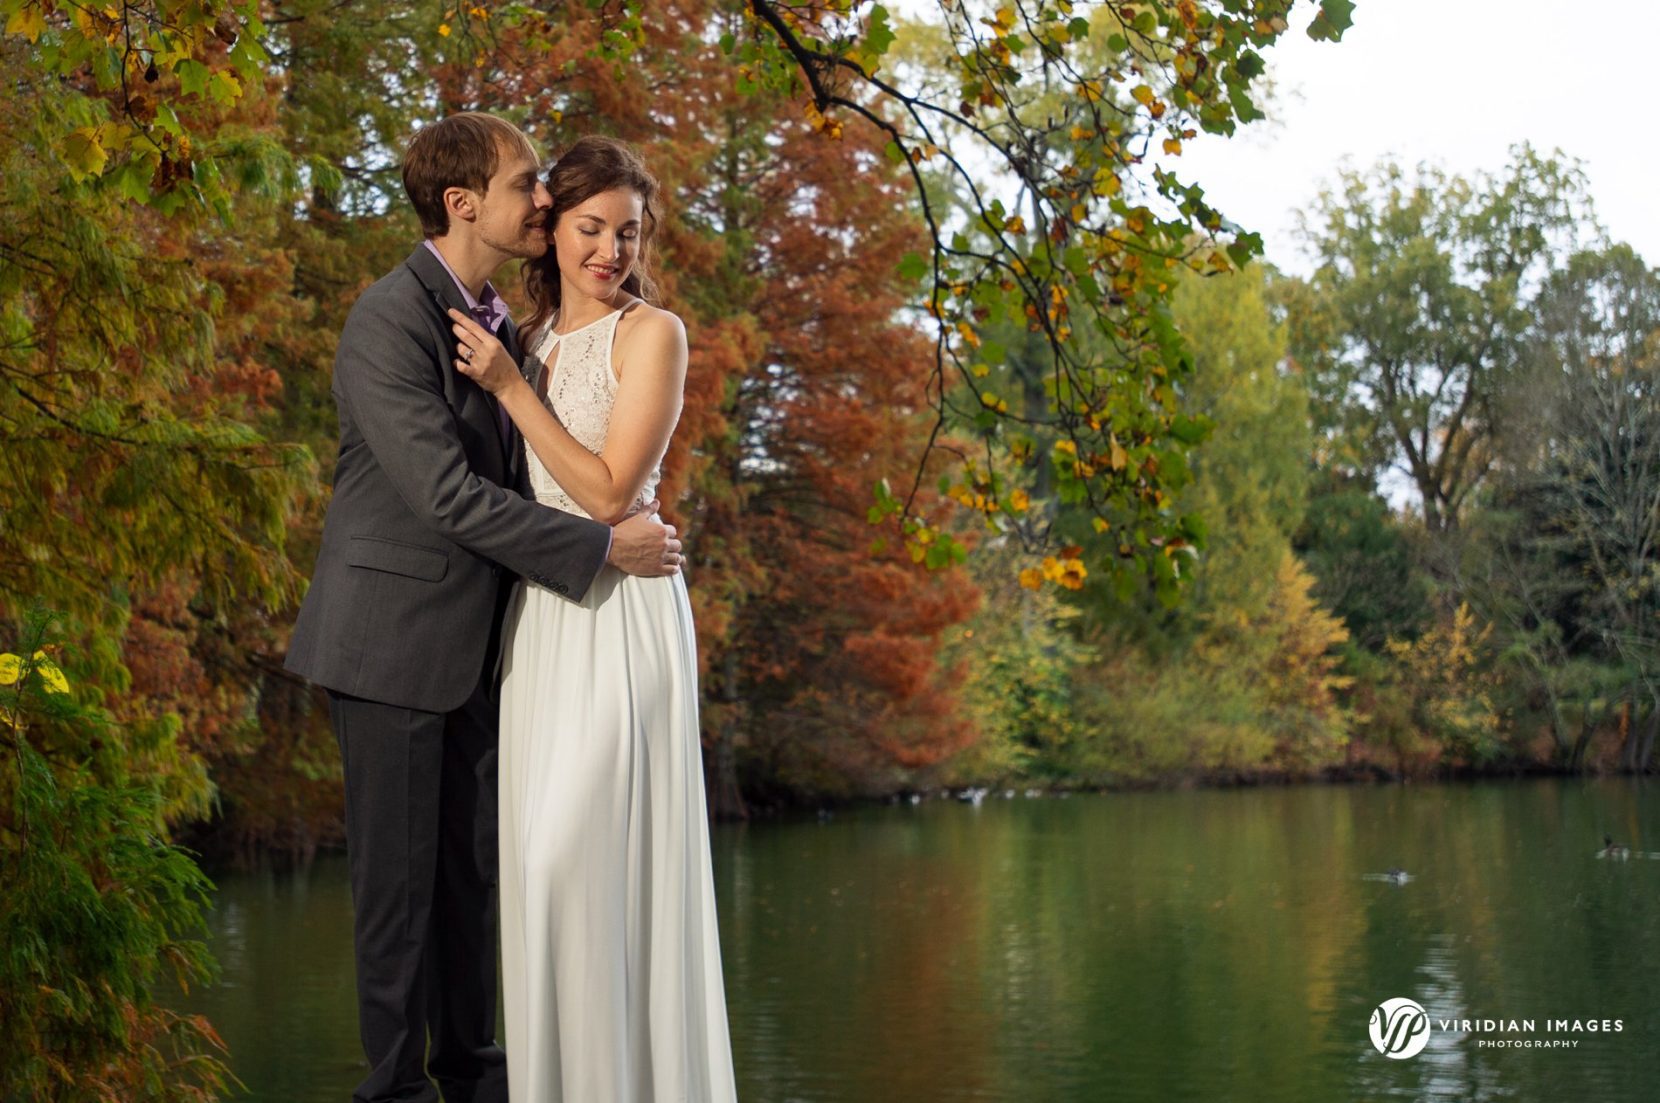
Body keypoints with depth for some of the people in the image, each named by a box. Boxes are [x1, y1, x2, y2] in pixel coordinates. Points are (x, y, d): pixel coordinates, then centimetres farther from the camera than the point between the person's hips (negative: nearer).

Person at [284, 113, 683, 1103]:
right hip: (393, 638, -8)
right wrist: (603, 547, -20)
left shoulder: (499, 321, 11)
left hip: (478, 642, 8)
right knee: (400, 869, 1)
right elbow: (447, 495, -23)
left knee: (476, 863, 13)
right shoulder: (389, 322, -17)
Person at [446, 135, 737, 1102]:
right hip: (539, 618, 7)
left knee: (594, 855, -10)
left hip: (618, 613, -7)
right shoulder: (533, 336, 14)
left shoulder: (652, 333, -6)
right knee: (541, 855, 8)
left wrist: (509, 385, -14)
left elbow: (609, 493, -15)